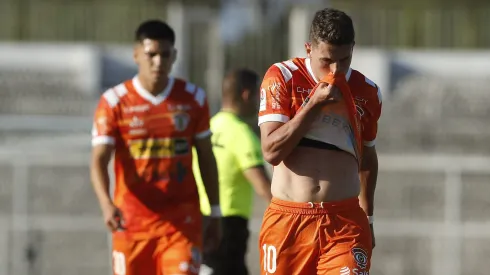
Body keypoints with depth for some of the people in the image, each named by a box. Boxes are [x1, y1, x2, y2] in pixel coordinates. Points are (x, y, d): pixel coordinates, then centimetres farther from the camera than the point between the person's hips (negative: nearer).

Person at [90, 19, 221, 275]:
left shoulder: (193, 98, 3)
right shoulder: (114, 102, -4)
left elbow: (206, 158, 12)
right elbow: (98, 161, -12)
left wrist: (215, 213, 11)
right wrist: (107, 204, -30)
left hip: (181, 222, 0)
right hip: (131, 222, 0)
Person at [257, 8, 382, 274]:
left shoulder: (367, 92, 8)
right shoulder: (282, 78, -2)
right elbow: (271, 151, -11)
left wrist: (367, 218, 27)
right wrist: (315, 104, -15)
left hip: (345, 223, 1)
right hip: (288, 221, -1)